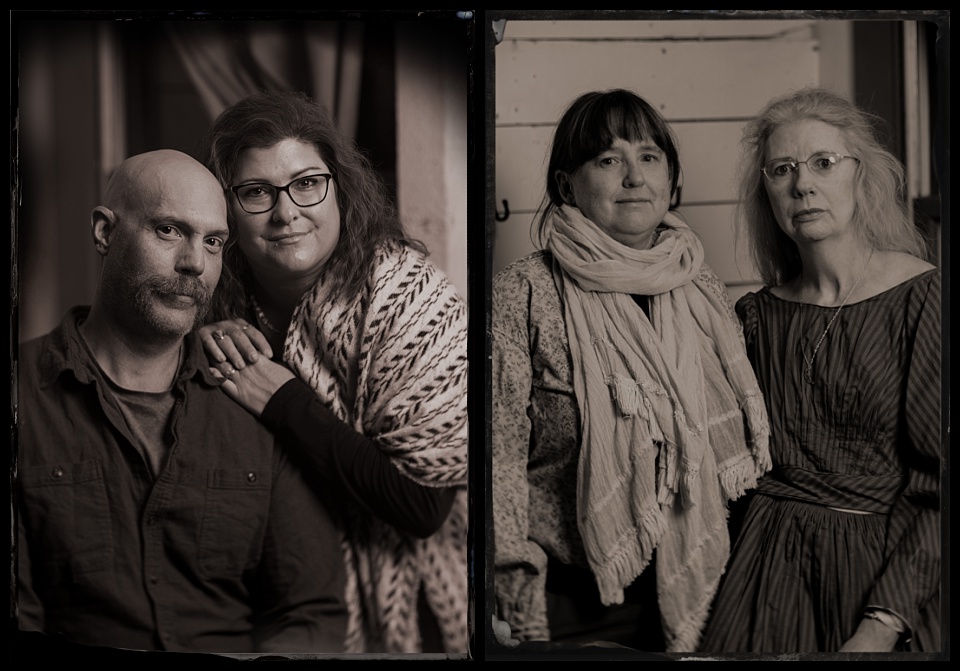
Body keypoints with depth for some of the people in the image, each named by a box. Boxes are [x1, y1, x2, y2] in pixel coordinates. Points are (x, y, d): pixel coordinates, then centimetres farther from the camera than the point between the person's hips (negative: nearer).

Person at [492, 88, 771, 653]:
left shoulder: (705, 292, 6)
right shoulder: (524, 295, -10)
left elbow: (736, 449, 14)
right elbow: (500, 455, -11)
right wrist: (523, 617, -14)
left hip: (696, 586, 5)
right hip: (573, 601, -4)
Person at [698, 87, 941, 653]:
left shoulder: (923, 298, -10)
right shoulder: (757, 315, 4)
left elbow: (939, 483, -15)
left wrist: (882, 626, -22)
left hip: (896, 568, -3)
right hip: (776, 561, 3)